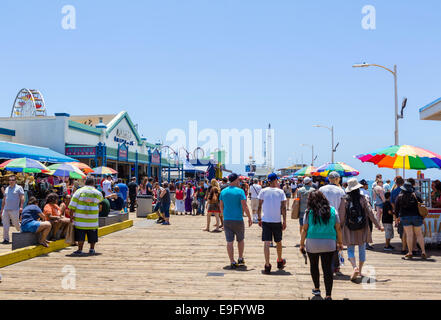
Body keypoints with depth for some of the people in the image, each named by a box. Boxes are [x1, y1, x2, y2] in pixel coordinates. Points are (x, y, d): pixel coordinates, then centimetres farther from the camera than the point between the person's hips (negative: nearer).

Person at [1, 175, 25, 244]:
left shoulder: (19, 188, 1)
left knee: (16, 224, 0)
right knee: (5, 225, 1)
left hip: (14, 210, -5)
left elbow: (22, 198, -6)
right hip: (6, 210, 5)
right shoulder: (7, 188, 18)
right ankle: (6, 239, 6)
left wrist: (21, 207, -17)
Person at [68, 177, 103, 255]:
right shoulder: (97, 193, 3)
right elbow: (101, 199, 26)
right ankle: (92, 249, 17)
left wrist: (72, 215, 1)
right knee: (92, 234, 13)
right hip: (93, 219, 1)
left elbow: (72, 205, -4)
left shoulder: (79, 191, -1)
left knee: (80, 234, 5)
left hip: (80, 218, -1)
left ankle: (80, 250, 5)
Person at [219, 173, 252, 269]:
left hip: (227, 220, 3)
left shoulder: (223, 191, 5)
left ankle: (232, 262, 4)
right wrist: (250, 218, -5)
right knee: (241, 239, 17)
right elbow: (244, 206, -14)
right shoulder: (240, 191, -9)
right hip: (238, 220, -3)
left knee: (229, 241, 4)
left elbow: (221, 207, 10)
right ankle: (240, 259, 26)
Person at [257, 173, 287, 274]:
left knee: (266, 243, -2)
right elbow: (283, 208, -5)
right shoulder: (280, 192, -3)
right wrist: (284, 221, -1)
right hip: (277, 221, 0)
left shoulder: (263, 191, 0)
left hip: (265, 220, 0)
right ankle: (280, 262, 35)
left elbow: (259, 207, 1)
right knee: (278, 242, 17)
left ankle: (267, 266, -9)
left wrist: (259, 219, 10)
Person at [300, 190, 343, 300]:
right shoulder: (332, 211, 0)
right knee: (327, 268, 4)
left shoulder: (309, 212, -5)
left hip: (312, 243, -1)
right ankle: (328, 295, 0)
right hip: (329, 244, 1)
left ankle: (317, 289, 33)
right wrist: (340, 243, 15)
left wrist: (301, 244, 7)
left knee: (314, 266, 19)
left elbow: (304, 230, -3)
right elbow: (338, 228, 4)